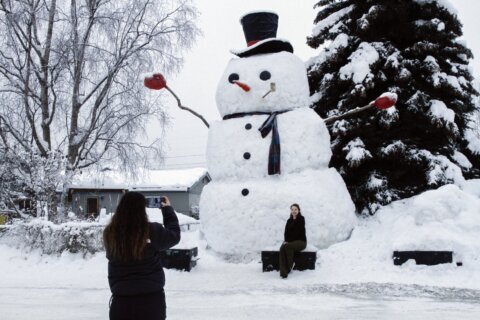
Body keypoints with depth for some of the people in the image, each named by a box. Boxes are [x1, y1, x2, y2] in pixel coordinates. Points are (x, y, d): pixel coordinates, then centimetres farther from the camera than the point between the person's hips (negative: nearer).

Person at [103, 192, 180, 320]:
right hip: (151, 299, -2)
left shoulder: (110, 234, -9)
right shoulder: (152, 231, -14)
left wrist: (127, 207, 16)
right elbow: (174, 236, 4)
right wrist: (168, 209, 15)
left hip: (121, 300, 2)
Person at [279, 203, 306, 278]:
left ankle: (290, 266, -20)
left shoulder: (301, 219, -2)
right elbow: (286, 232, 9)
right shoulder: (289, 221, 17)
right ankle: (283, 272, -39)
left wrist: (288, 241, -17)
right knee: (282, 248, -29)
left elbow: (298, 232, -12)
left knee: (288, 246, -36)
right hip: (290, 241, 5)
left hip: (301, 241, -5)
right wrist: (285, 240, -12)